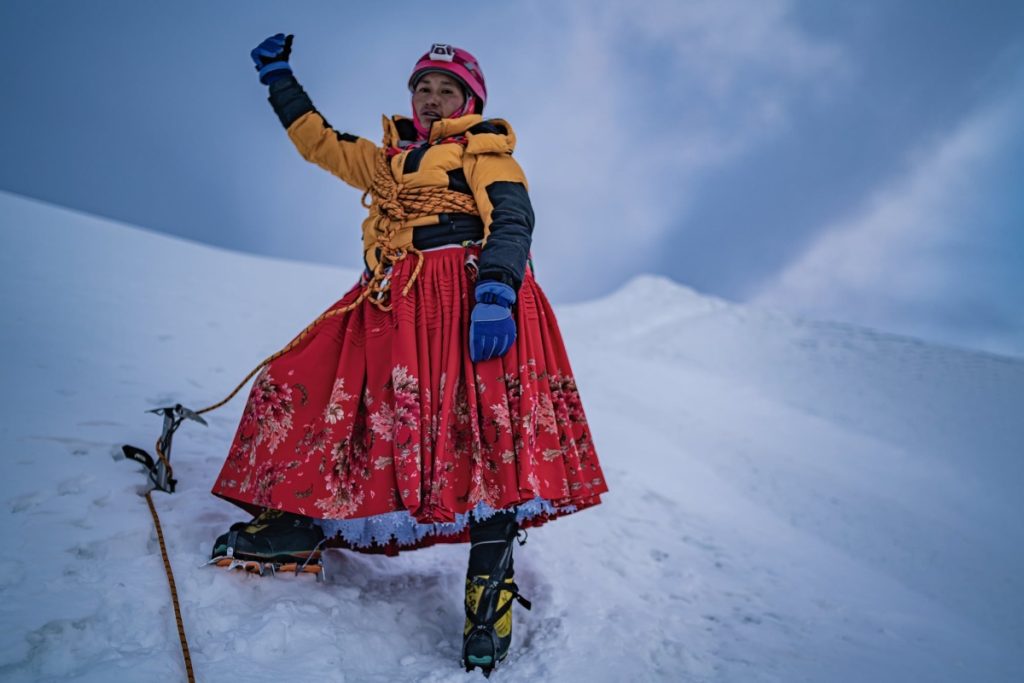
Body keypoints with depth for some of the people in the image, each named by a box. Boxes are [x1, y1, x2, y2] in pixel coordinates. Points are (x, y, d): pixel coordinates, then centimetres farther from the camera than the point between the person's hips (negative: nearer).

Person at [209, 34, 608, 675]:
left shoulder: (484, 152, 11)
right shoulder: (391, 160, 30)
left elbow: (511, 218, -6)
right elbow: (319, 141, 41)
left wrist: (496, 291, -24)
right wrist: (279, 77, 44)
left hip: (467, 296, -7)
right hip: (393, 304, 7)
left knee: (479, 426, -23)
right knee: (314, 390, 2)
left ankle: (491, 584, -22)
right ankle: (300, 527, 13)